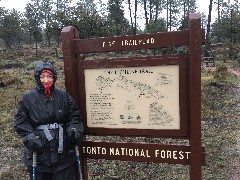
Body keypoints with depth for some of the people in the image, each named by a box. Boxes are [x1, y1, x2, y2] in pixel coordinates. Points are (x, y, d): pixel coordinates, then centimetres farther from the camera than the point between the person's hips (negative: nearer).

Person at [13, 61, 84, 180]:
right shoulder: (28, 98, -2)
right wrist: (30, 137, -15)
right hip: (38, 153, -1)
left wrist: (75, 130, -12)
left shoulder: (64, 96, 2)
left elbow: (74, 116, 5)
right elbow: (20, 122, -2)